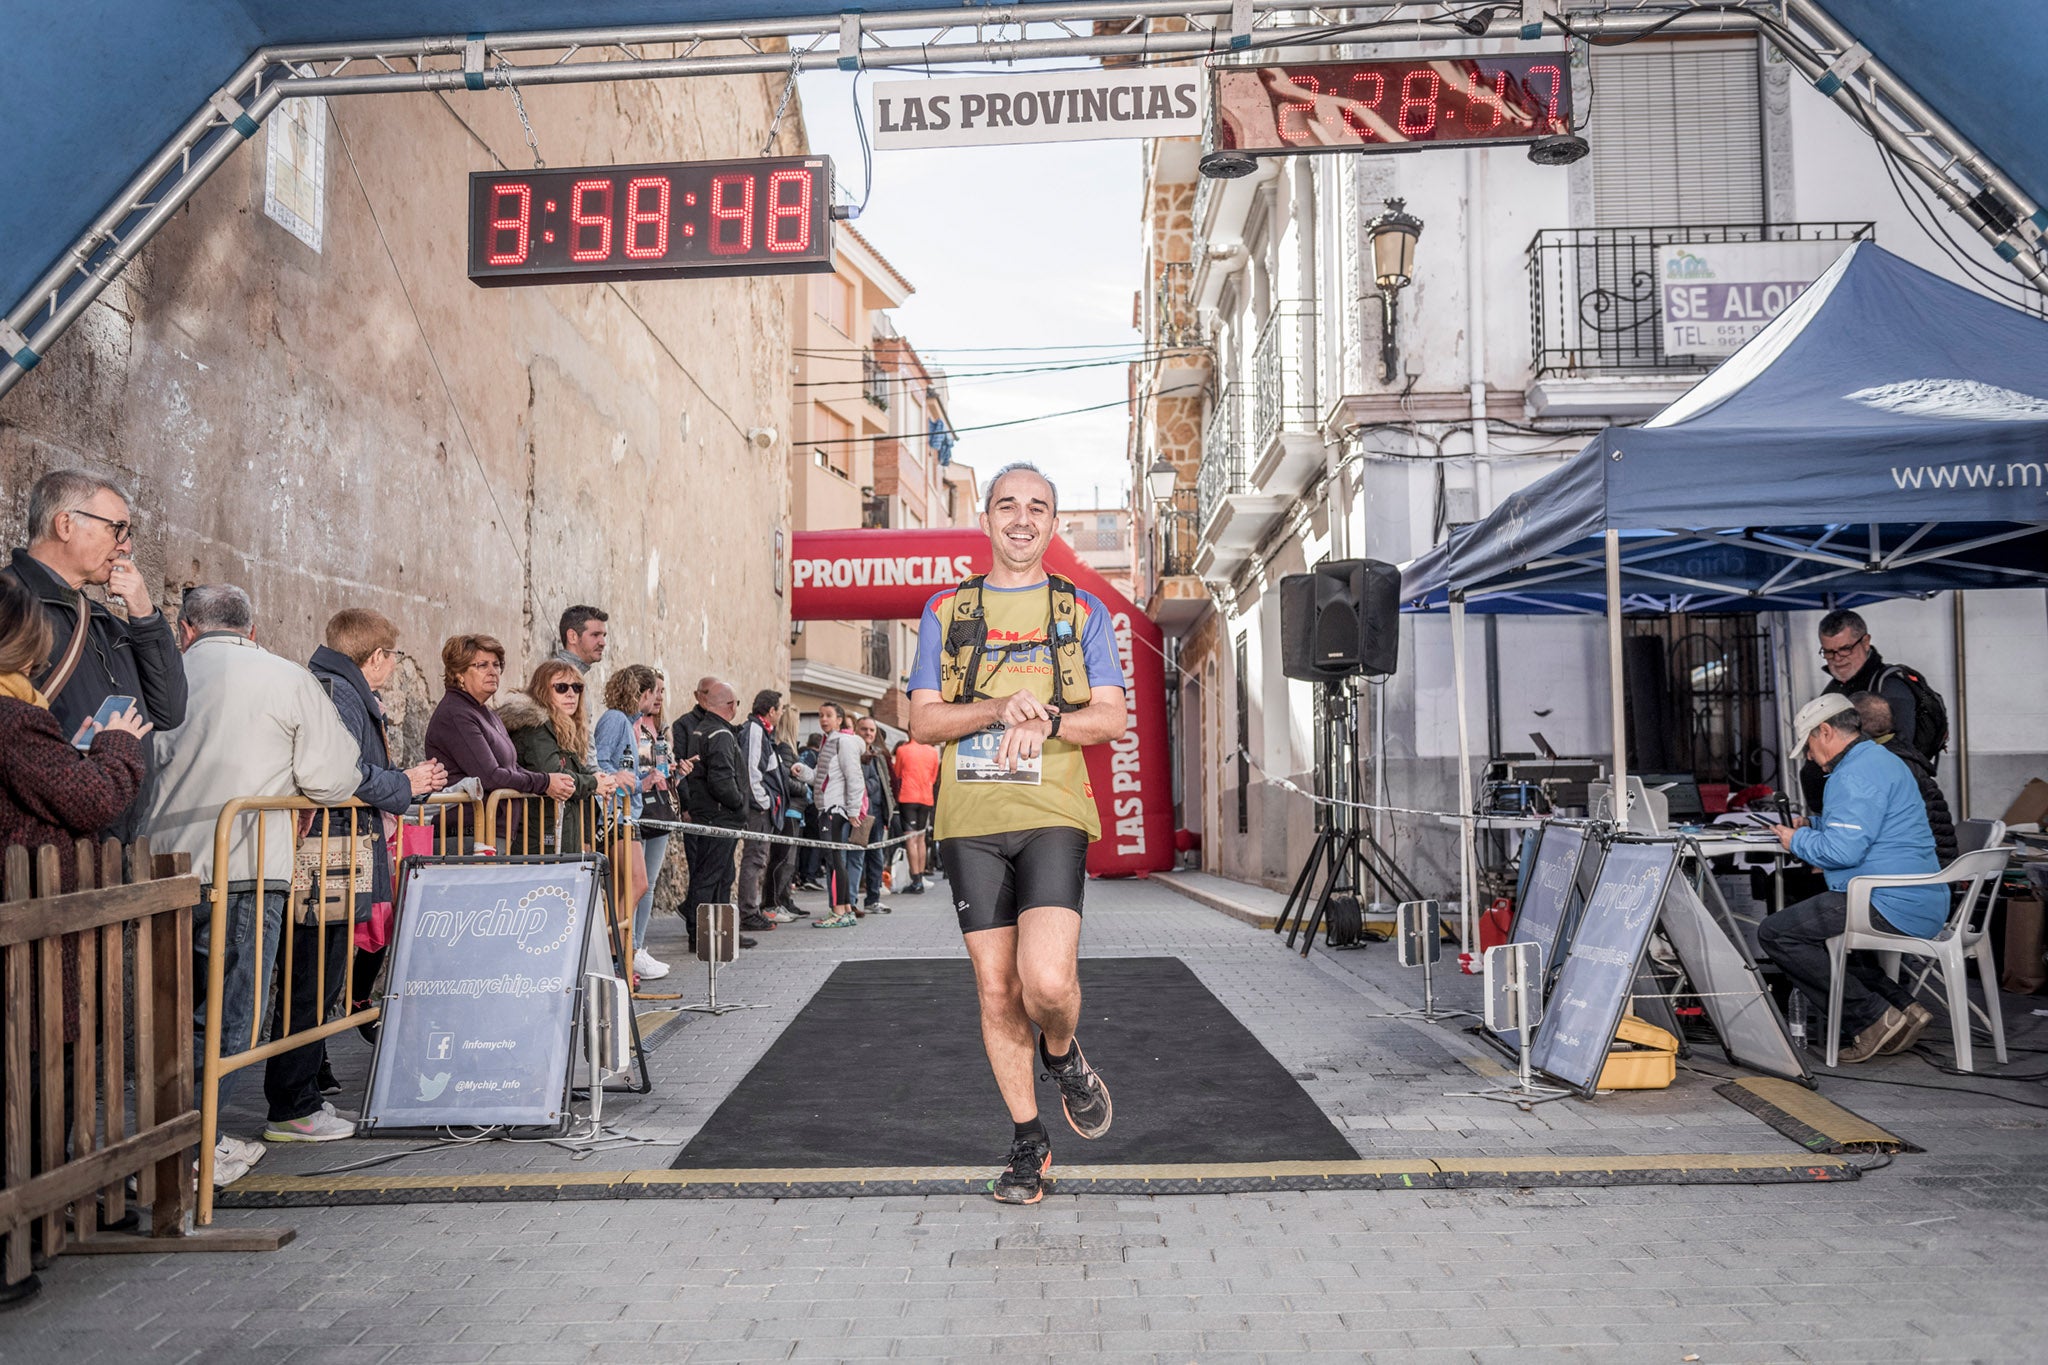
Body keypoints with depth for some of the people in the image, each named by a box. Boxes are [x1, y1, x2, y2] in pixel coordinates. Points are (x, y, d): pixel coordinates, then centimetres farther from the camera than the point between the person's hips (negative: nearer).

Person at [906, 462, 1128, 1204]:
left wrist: (1046, 721, -16)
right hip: (971, 820, 2)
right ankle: (1028, 1141, 23)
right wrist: (999, 709, -13)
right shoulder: (945, 611, 12)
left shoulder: (1083, 612, 10)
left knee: (1047, 980, -19)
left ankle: (1064, 1057, 17)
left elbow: (1113, 718, 3)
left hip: (1053, 816, -1)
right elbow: (922, 721, 5)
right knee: (996, 990, 5)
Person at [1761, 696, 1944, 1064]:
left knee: (1775, 933, -12)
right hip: (1920, 905, 11)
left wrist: (1798, 841, -6)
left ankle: (1873, 1019, -10)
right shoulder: (1880, 760, 20)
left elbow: (1844, 850, -24)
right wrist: (1809, 830, 21)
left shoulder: (1856, 774, -16)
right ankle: (1904, 1008, 17)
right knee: (1811, 926, 29)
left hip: (1892, 906, -11)